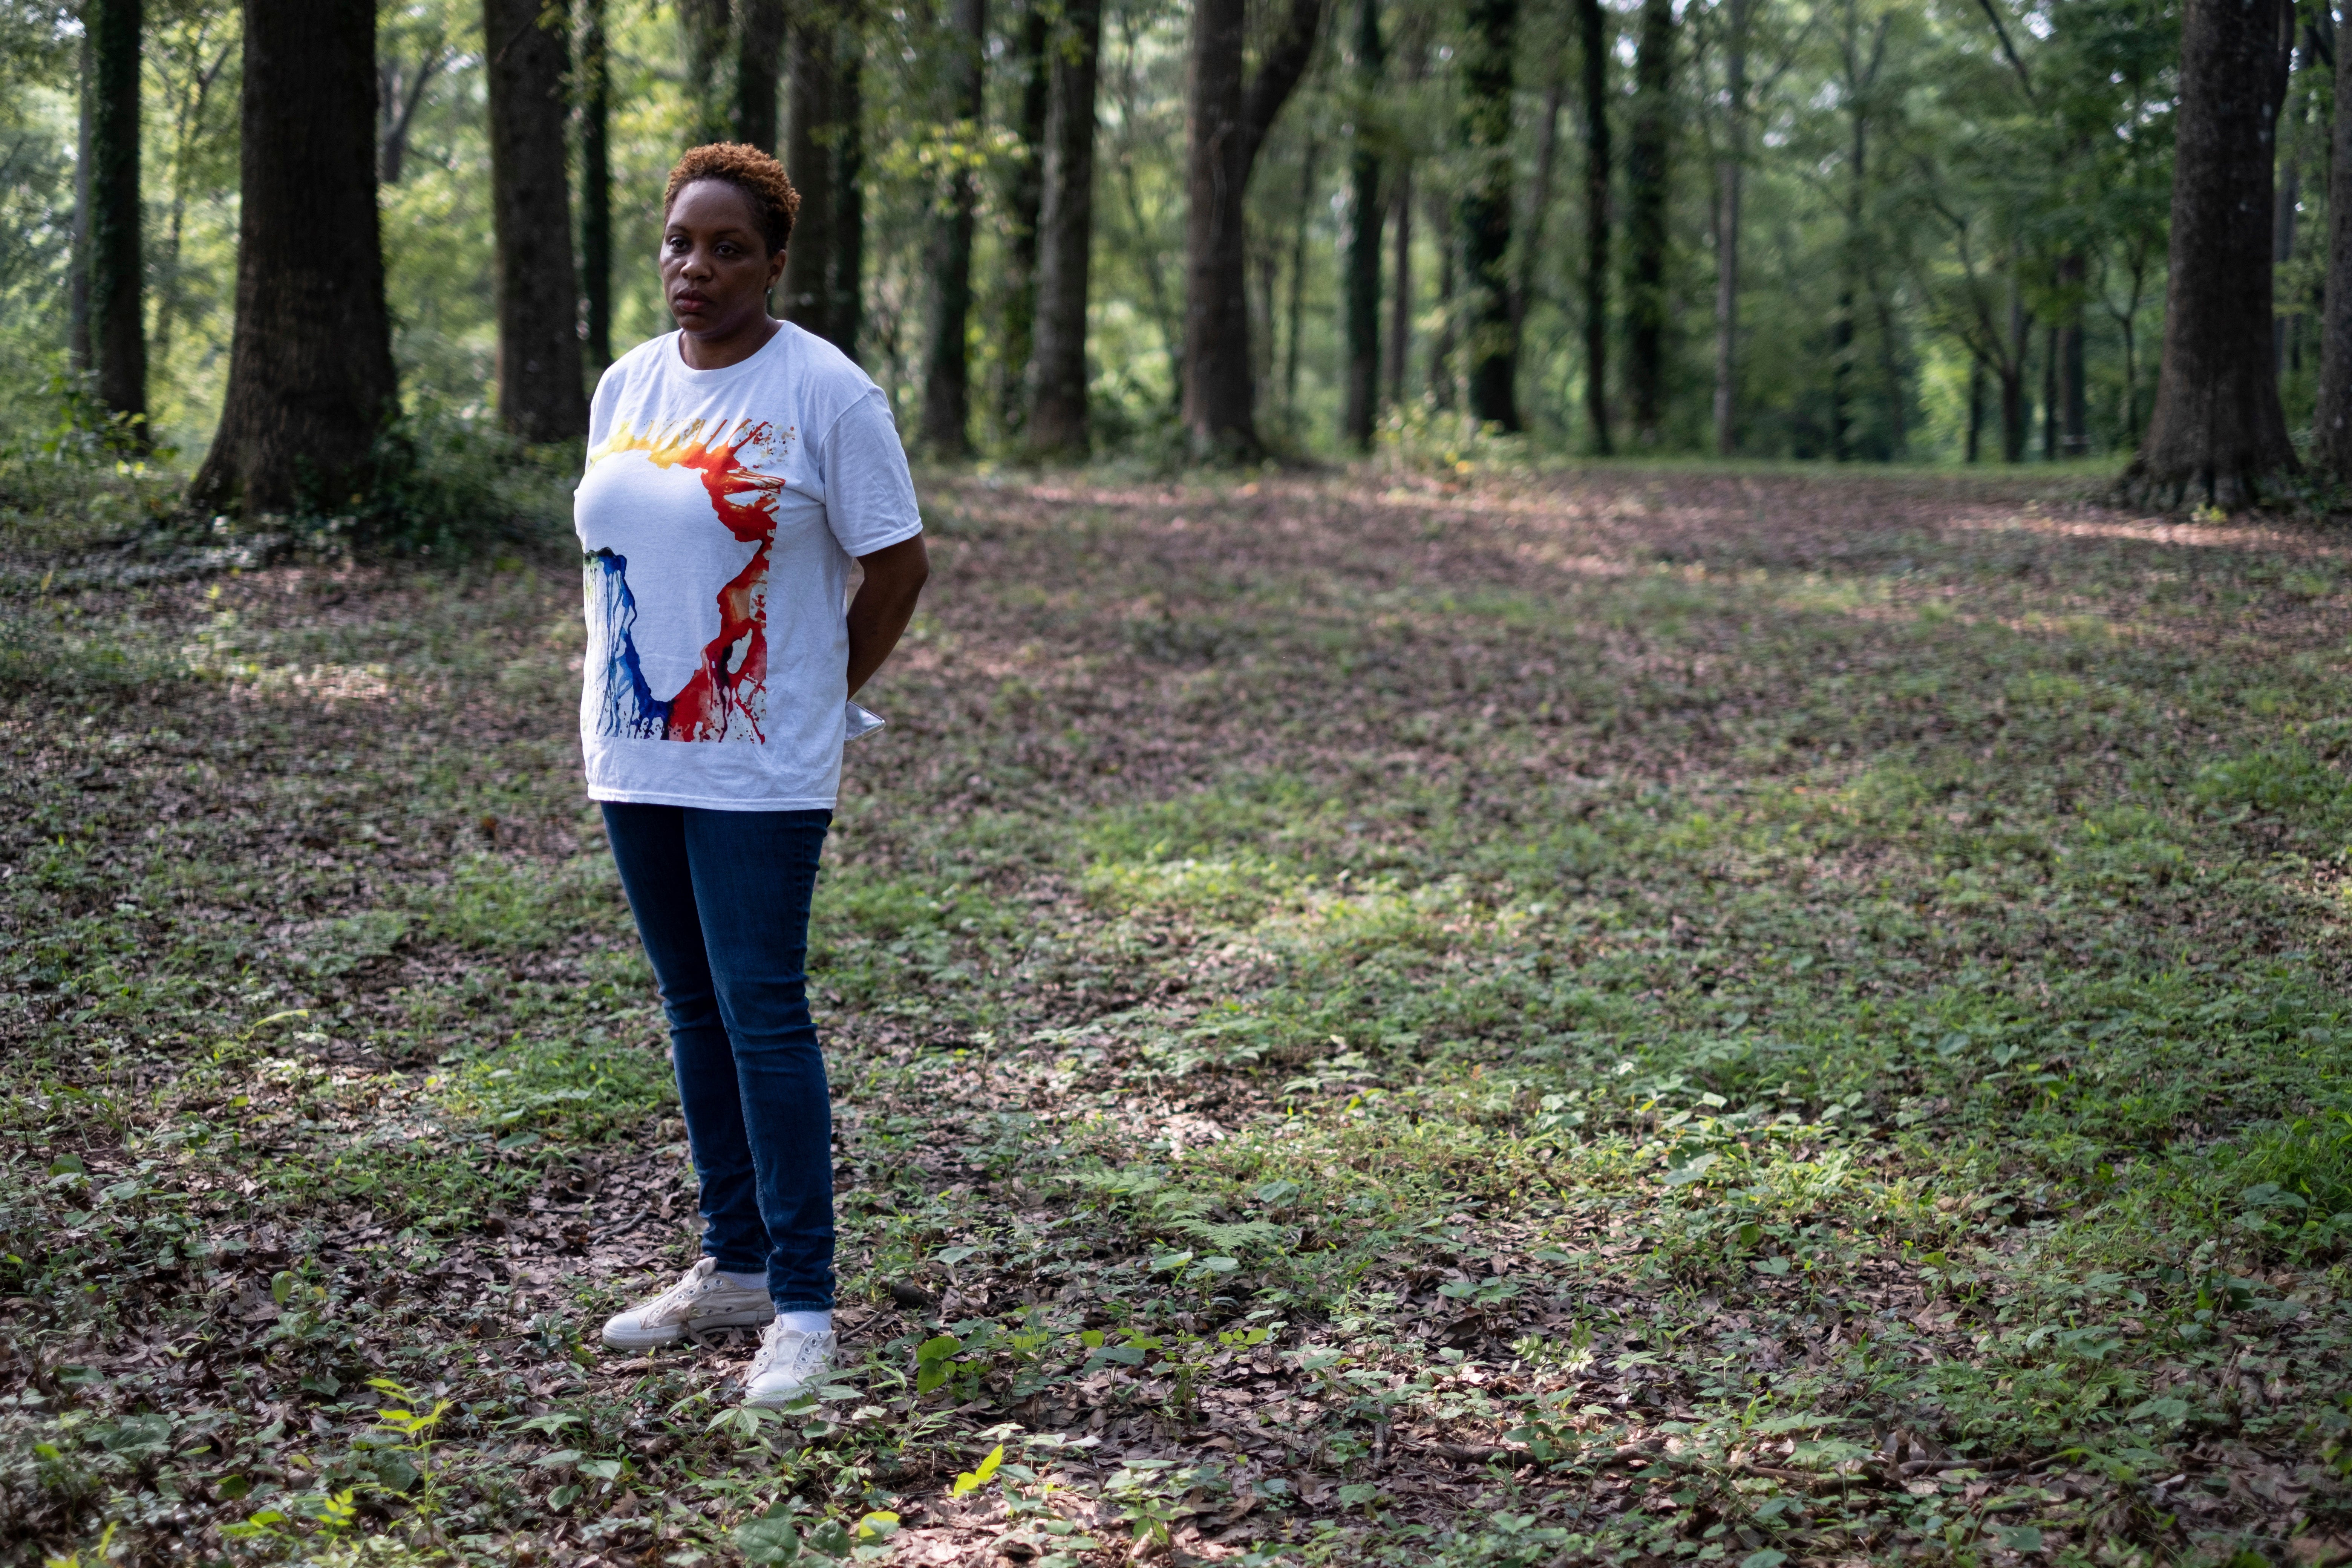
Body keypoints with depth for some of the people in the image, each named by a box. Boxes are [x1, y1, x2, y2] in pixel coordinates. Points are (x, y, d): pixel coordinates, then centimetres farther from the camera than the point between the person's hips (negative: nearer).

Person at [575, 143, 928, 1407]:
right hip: (634, 754, 7)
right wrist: (613, 696, 12)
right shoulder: (627, 386, 10)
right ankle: (734, 1266, 24)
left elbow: (899, 565, -6)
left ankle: (804, 1305, -2)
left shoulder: (824, 392, -9)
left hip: (757, 768, -7)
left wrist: (820, 698, -1)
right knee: (694, 1011, 13)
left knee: (761, 1012, -9)